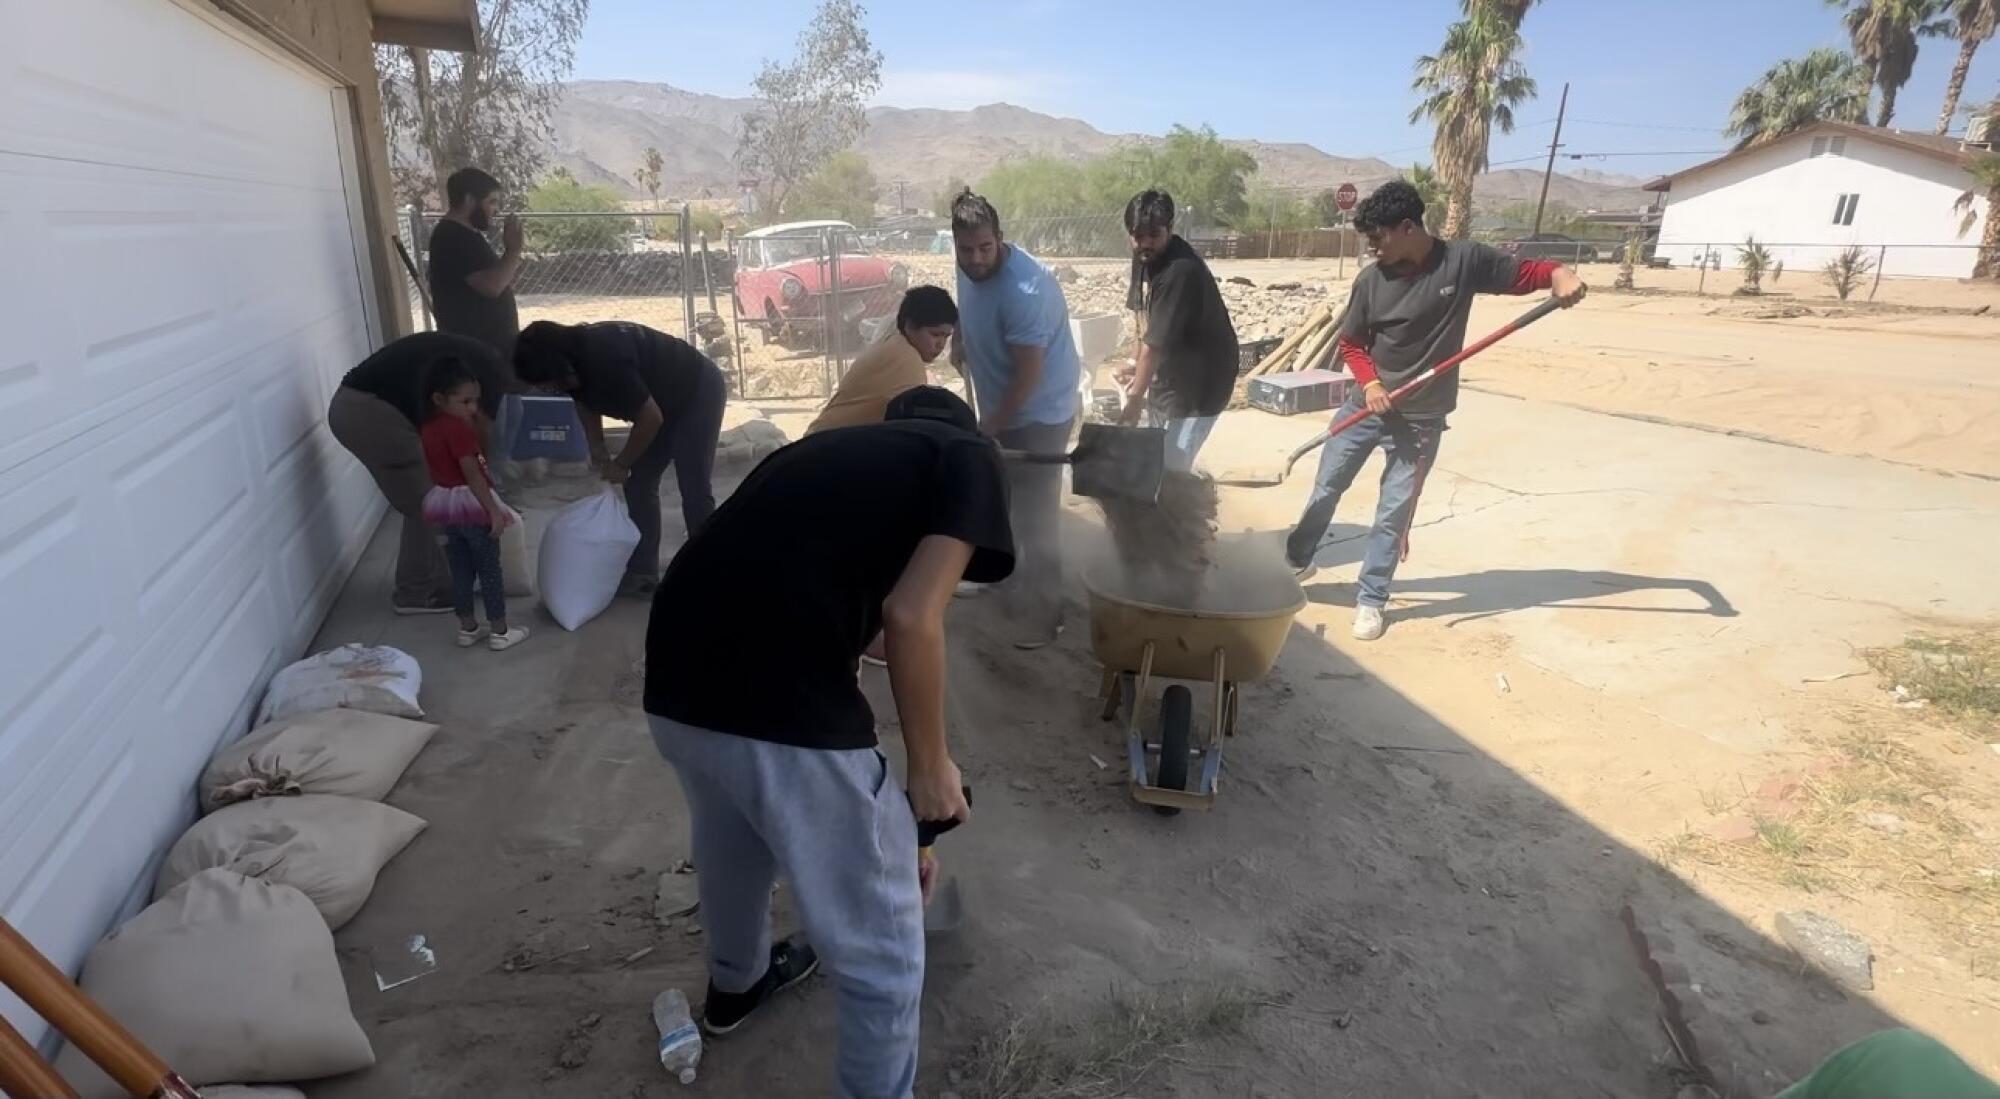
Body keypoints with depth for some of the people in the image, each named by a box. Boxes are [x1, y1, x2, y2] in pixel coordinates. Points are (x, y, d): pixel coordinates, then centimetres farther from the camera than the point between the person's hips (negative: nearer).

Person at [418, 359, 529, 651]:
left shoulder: (429, 428, 8)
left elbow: (435, 469, 15)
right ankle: (500, 632, 7)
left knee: (460, 569, 14)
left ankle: (467, 628, 22)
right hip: (471, 504, -8)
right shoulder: (458, 428, -19)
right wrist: (494, 510, -24)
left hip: (444, 504, 8)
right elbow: (472, 474, -24)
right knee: (490, 569, 2)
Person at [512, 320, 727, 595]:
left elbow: (651, 418, -28)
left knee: (694, 489, -12)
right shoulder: (575, 355, -9)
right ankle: (642, 573, 11)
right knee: (639, 483, 6)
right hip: (664, 399, 9)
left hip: (700, 391, -9)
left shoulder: (605, 360, -35)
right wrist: (597, 449, -4)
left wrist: (622, 464, -15)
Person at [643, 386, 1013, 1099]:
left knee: (732, 850, 38)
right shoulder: (968, 458, 8)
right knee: (882, 953, 15)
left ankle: (736, 984, 65)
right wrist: (930, 767, 6)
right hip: (779, 708, -8)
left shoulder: (830, 448, 27)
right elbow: (910, 616, -11)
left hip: (674, 690, 9)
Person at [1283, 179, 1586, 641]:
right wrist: (1370, 381, -14)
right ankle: (1297, 560, 35)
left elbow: (1523, 273, 0)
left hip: (1421, 419, -2)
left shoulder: (1464, 261, -10)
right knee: (1325, 489, 11)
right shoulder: (1370, 280, -6)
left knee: (1394, 514, 3)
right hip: (1364, 406, 2)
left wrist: (1559, 273, -22)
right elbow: (1350, 343, 3)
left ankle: (1370, 601, 17)